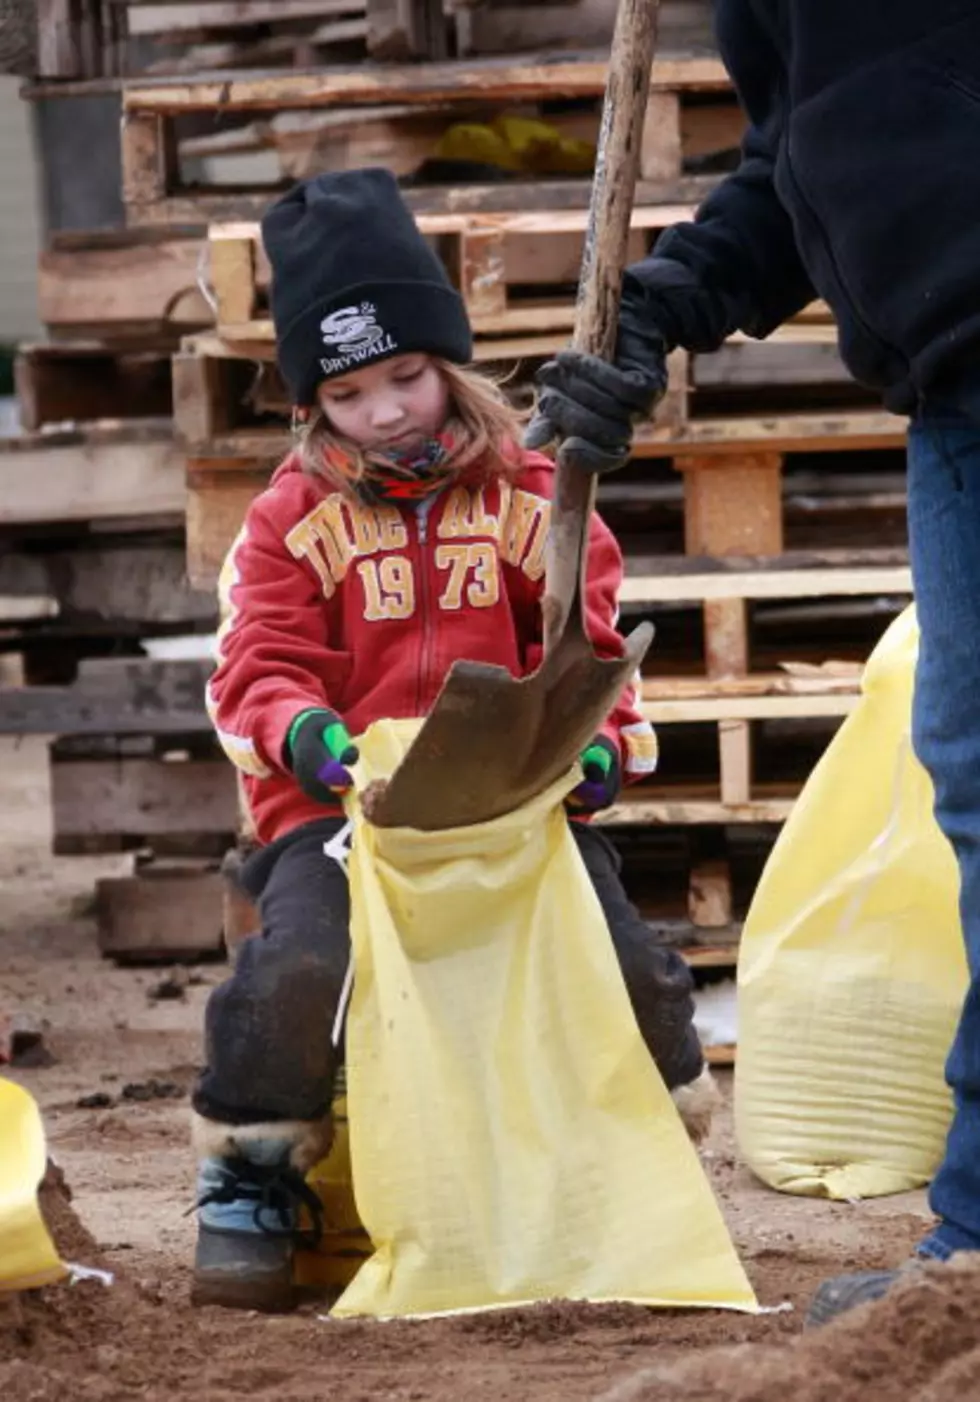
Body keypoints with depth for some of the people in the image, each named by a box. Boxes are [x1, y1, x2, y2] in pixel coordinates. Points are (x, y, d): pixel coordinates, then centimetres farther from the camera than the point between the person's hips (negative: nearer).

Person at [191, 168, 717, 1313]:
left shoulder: (528, 496, 9)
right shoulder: (295, 518, 7)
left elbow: (585, 647, 7)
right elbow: (260, 668, 1)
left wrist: (592, 743, -15)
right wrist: (303, 732, -23)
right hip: (340, 806, -1)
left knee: (619, 957, -20)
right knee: (298, 966, -29)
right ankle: (251, 1176, -6)